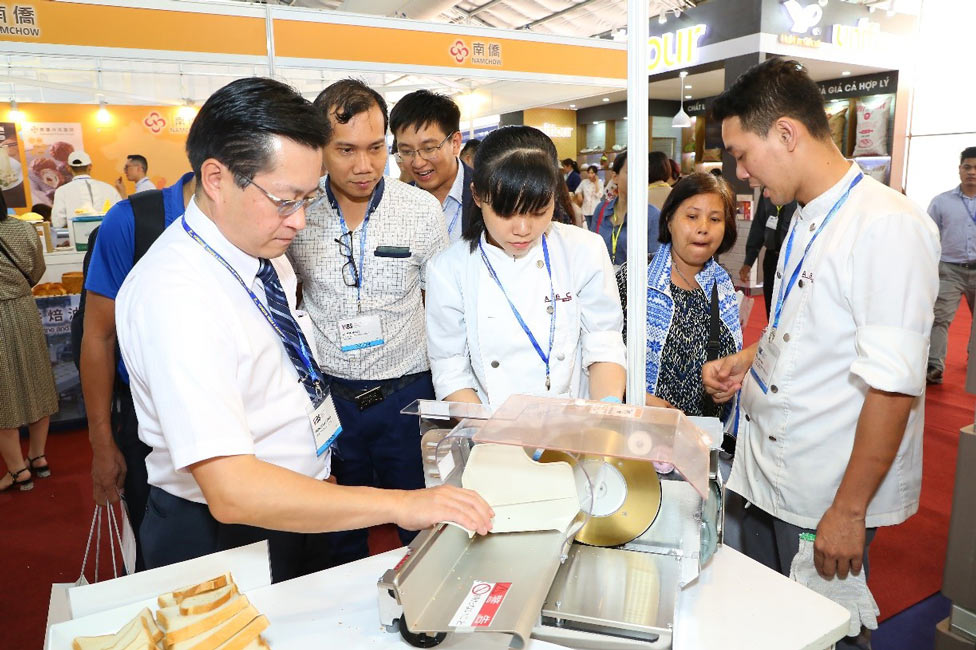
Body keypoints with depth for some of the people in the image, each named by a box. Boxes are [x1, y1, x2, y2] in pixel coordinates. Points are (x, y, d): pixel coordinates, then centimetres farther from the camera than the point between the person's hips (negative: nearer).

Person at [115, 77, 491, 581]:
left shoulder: (264, 249, -2)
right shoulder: (172, 294, -29)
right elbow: (231, 491, -34)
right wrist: (400, 505, -35)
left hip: (301, 515, 8)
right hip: (222, 539, -8)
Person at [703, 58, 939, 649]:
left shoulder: (889, 226, -20)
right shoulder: (807, 219, 8)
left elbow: (892, 384, -22)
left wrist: (849, 511, -19)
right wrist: (747, 360, 5)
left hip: (831, 495, -8)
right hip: (768, 471, 8)